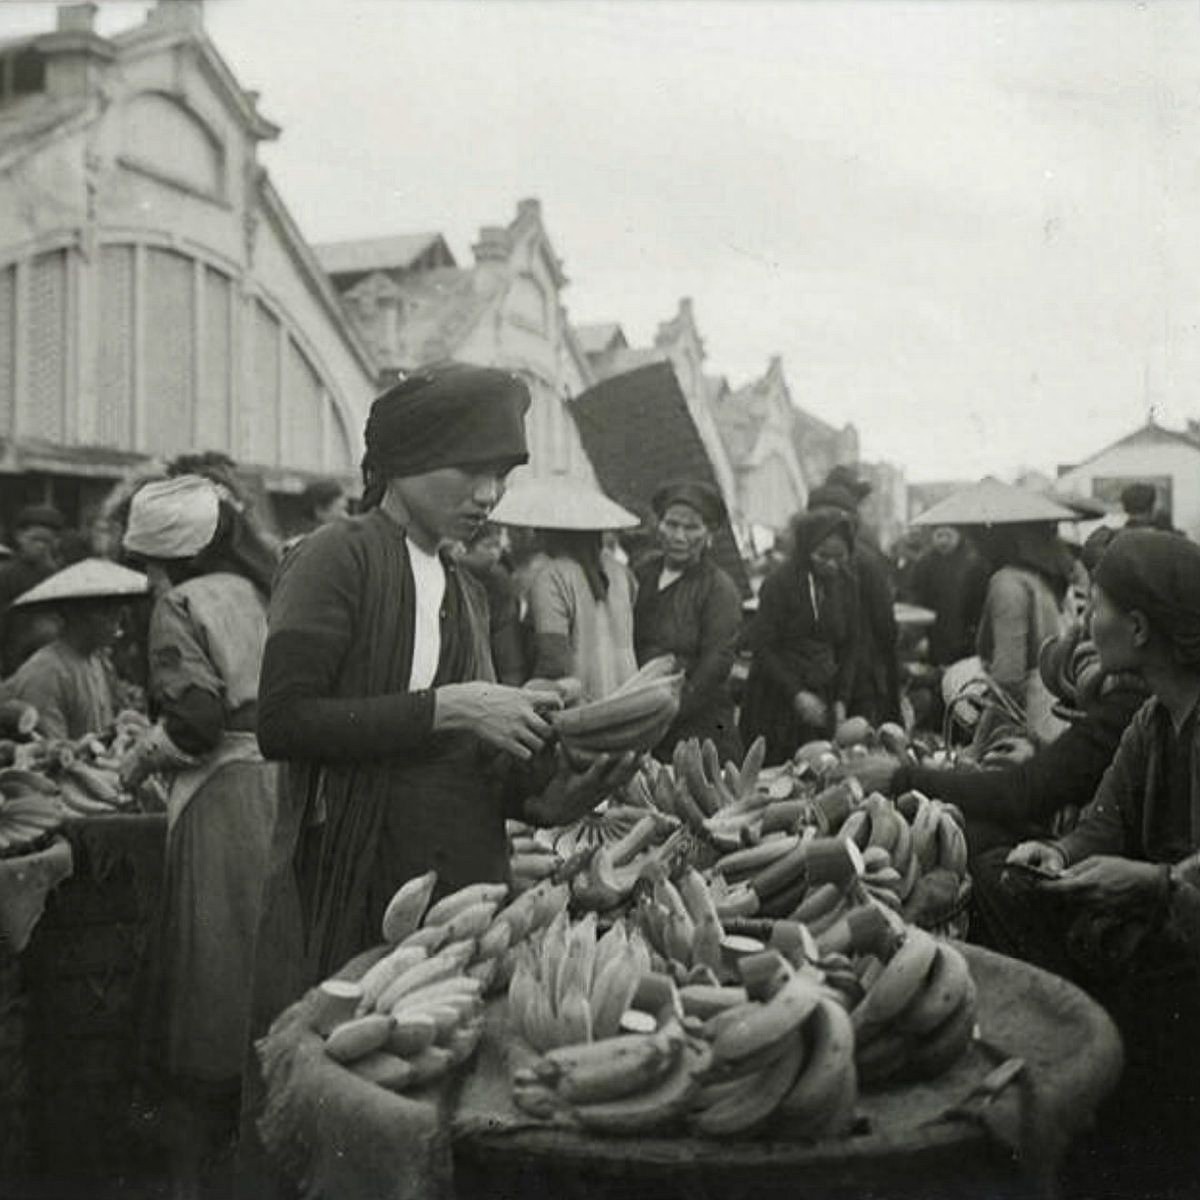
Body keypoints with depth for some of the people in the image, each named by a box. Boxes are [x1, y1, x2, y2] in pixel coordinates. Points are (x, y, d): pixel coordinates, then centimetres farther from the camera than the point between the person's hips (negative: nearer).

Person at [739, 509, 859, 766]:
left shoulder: (846, 583, 6)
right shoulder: (779, 583, -10)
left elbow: (847, 647, 13)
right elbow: (761, 646, -11)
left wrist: (841, 699, 3)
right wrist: (796, 693, -18)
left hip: (822, 697, 4)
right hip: (776, 697, -4)